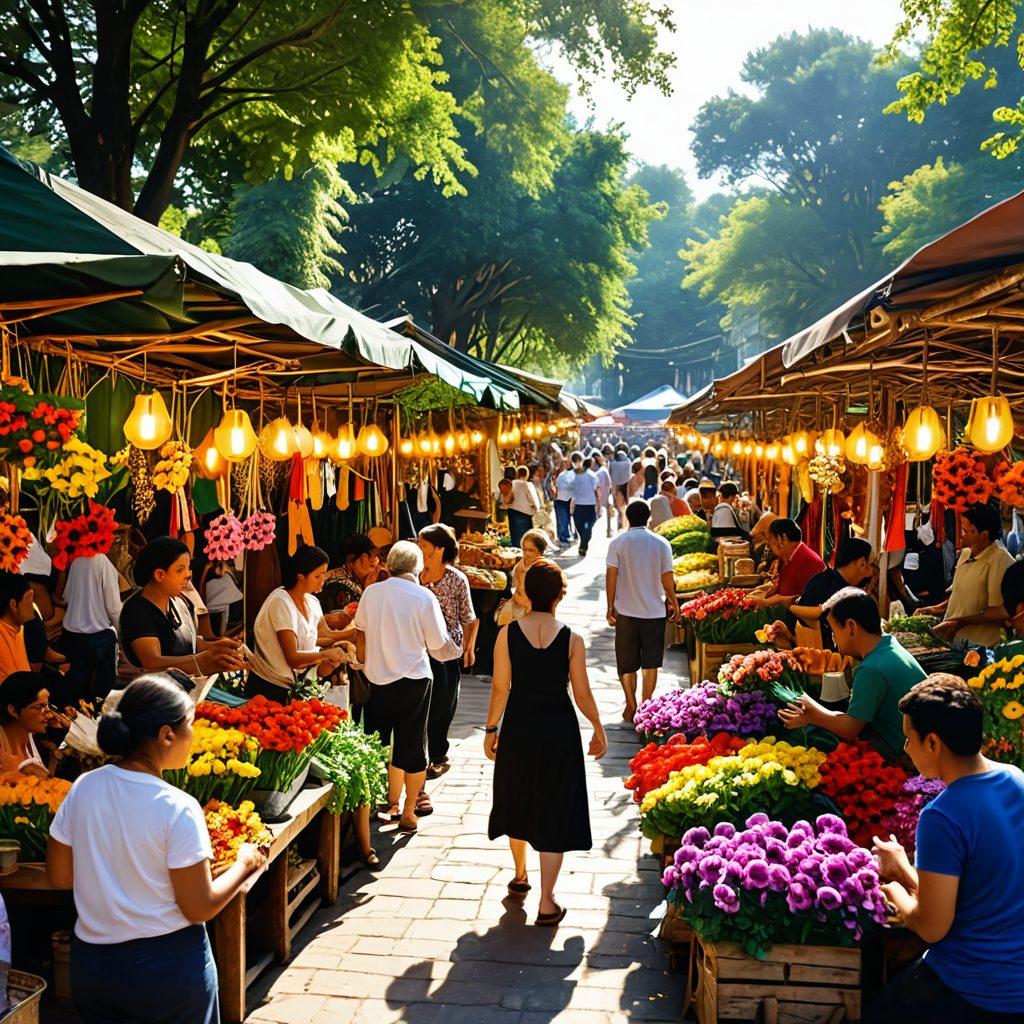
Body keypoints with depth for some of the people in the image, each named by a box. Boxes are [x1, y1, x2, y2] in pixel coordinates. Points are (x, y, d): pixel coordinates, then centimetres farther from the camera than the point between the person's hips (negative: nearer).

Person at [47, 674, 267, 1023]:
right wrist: (244, 864, -1)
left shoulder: (82, 788, -7)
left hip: (90, 965, 5)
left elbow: (58, 877, 4)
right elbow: (200, 909, -16)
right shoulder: (178, 809, -21)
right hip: (168, 967, -4)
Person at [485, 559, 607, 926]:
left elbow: (500, 687, -5)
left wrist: (491, 729, 8)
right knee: (554, 811, 8)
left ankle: (520, 875, 43)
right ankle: (547, 904, 11)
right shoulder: (572, 639, -13)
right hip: (559, 729, -2)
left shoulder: (507, 633, -10)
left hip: (519, 727, 2)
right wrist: (598, 731, 8)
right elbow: (582, 695, -7)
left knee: (519, 801, 23)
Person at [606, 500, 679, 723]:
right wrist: (673, 601, 13)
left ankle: (631, 706, 14)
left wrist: (611, 606, 5)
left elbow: (611, 577, -6)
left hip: (626, 611, 0)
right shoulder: (661, 543, -4)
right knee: (651, 662, 12)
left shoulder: (617, 543, -5)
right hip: (654, 611, 0)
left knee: (626, 663, 12)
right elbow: (667, 578, -3)